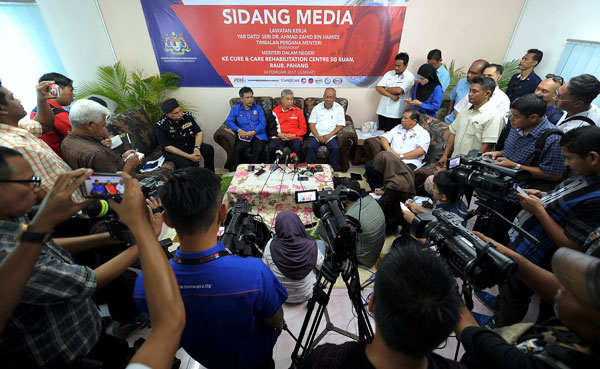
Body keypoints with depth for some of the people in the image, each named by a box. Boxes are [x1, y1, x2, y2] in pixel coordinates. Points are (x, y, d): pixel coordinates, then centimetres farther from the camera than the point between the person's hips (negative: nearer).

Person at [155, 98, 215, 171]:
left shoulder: (187, 116, -3)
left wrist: (196, 148, -21)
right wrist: (189, 156, -25)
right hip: (174, 151, -4)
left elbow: (199, 133, 0)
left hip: (191, 145, 4)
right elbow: (168, 147, -16)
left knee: (209, 149, -21)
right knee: (186, 164, -33)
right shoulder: (161, 126, -13)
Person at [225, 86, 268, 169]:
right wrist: (239, 130, -10)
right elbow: (229, 121, 7)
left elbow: (263, 122, 6)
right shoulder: (235, 109, 18)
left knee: (258, 150, -32)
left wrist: (253, 132, -11)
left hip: (258, 135, 0)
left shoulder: (258, 108, 17)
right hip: (244, 136, 0)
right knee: (237, 149, -31)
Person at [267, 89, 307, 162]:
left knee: (297, 146, -35)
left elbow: (303, 128, 11)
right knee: (271, 147, -32)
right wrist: (279, 134, -6)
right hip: (278, 137, 0)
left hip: (294, 137, 0)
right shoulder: (275, 111, 13)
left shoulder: (298, 110, 13)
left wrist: (293, 135, -6)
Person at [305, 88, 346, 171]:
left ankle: (334, 170, -12)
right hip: (316, 135, 1)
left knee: (335, 148, -28)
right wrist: (318, 136, -12)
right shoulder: (317, 108, 10)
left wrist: (329, 135, -13)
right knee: (310, 147, -27)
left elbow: (340, 125, 2)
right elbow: (311, 124, 5)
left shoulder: (339, 108, 8)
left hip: (331, 135, -1)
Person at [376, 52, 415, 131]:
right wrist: (391, 95, -12)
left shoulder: (409, 77, -1)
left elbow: (399, 90, -16)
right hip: (382, 112, 4)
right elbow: (378, 88, -1)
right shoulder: (389, 73, 11)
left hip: (395, 115, -4)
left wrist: (386, 88, -1)